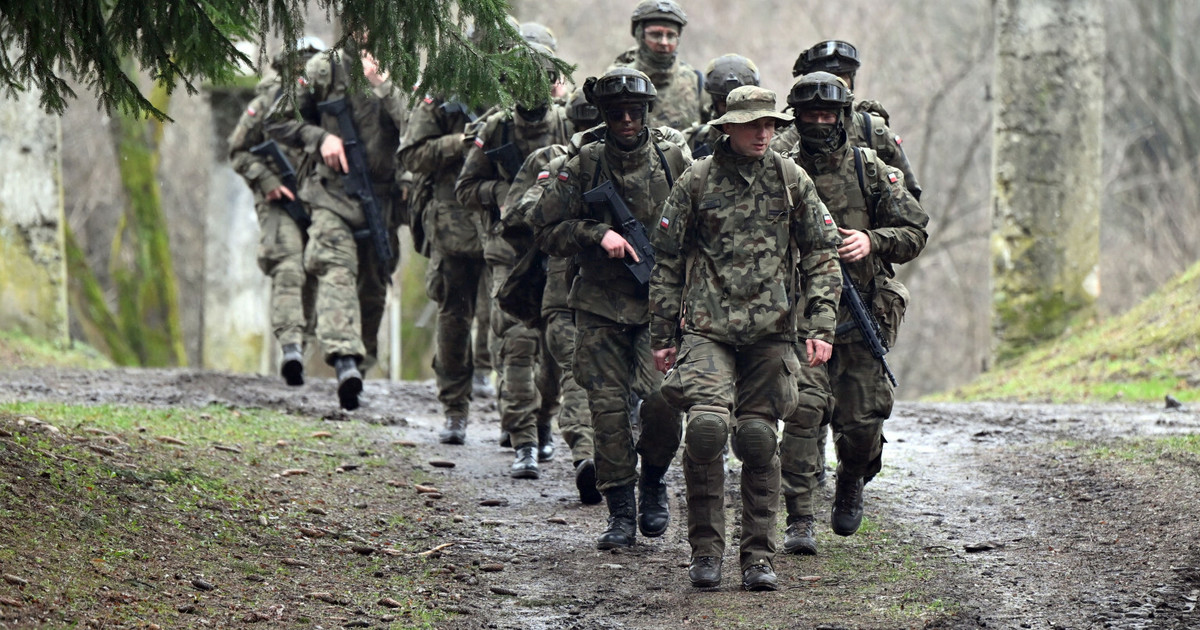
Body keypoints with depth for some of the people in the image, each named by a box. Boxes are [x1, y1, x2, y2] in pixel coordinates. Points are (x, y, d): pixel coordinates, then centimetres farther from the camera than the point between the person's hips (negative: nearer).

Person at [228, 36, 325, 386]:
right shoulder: (268, 102, 0)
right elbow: (239, 151, 2)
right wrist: (267, 181, -10)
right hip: (278, 201, -5)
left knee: (312, 277, 8)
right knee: (288, 270, -21)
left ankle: (299, 348, 21)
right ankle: (290, 348, -33)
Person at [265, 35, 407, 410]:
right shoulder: (325, 69, 4)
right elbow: (278, 123, 8)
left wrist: (381, 84, -15)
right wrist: (321, 138, -7)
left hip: (382, 200, 3)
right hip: (333, 195, -3)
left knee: (373, 289, 9)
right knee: (336, 270, -24)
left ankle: (362, 360, 27)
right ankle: (344, 357, -41)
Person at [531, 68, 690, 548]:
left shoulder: (674, 162, 3)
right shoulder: (585, 166, 2)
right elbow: (545, 229, 3)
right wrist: (598, 235, -11)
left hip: (661, 305, -1)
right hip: (600, 309, 1)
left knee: (664, 397, -15)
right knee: (608, 409, -3)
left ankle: (653, 479, 13)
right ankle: (620, 513, 8)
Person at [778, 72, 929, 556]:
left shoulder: (870, 170, 4)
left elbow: (915, 233, 4)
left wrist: (872, 241, -14)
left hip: (863, 315, 1)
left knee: (861, 420, 5)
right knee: (804, 408, -17)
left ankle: (851, 483, 39)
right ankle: (798, 521, -16)